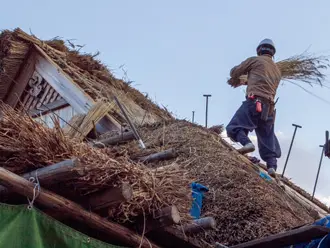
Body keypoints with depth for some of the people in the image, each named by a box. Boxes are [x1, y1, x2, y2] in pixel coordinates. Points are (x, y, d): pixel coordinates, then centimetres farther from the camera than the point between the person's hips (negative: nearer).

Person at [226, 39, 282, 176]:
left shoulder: (255, 60, 7)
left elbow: (235, 72, 14)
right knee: (267, 139, 10)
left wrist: (236, 81, 36)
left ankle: (247, 143, -33)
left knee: (234, 127, -7)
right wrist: (245, 82, 42)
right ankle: (272, 166, -2)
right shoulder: (277, 70, 26)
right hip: (269, 108, 6)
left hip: (254, 102, -6)